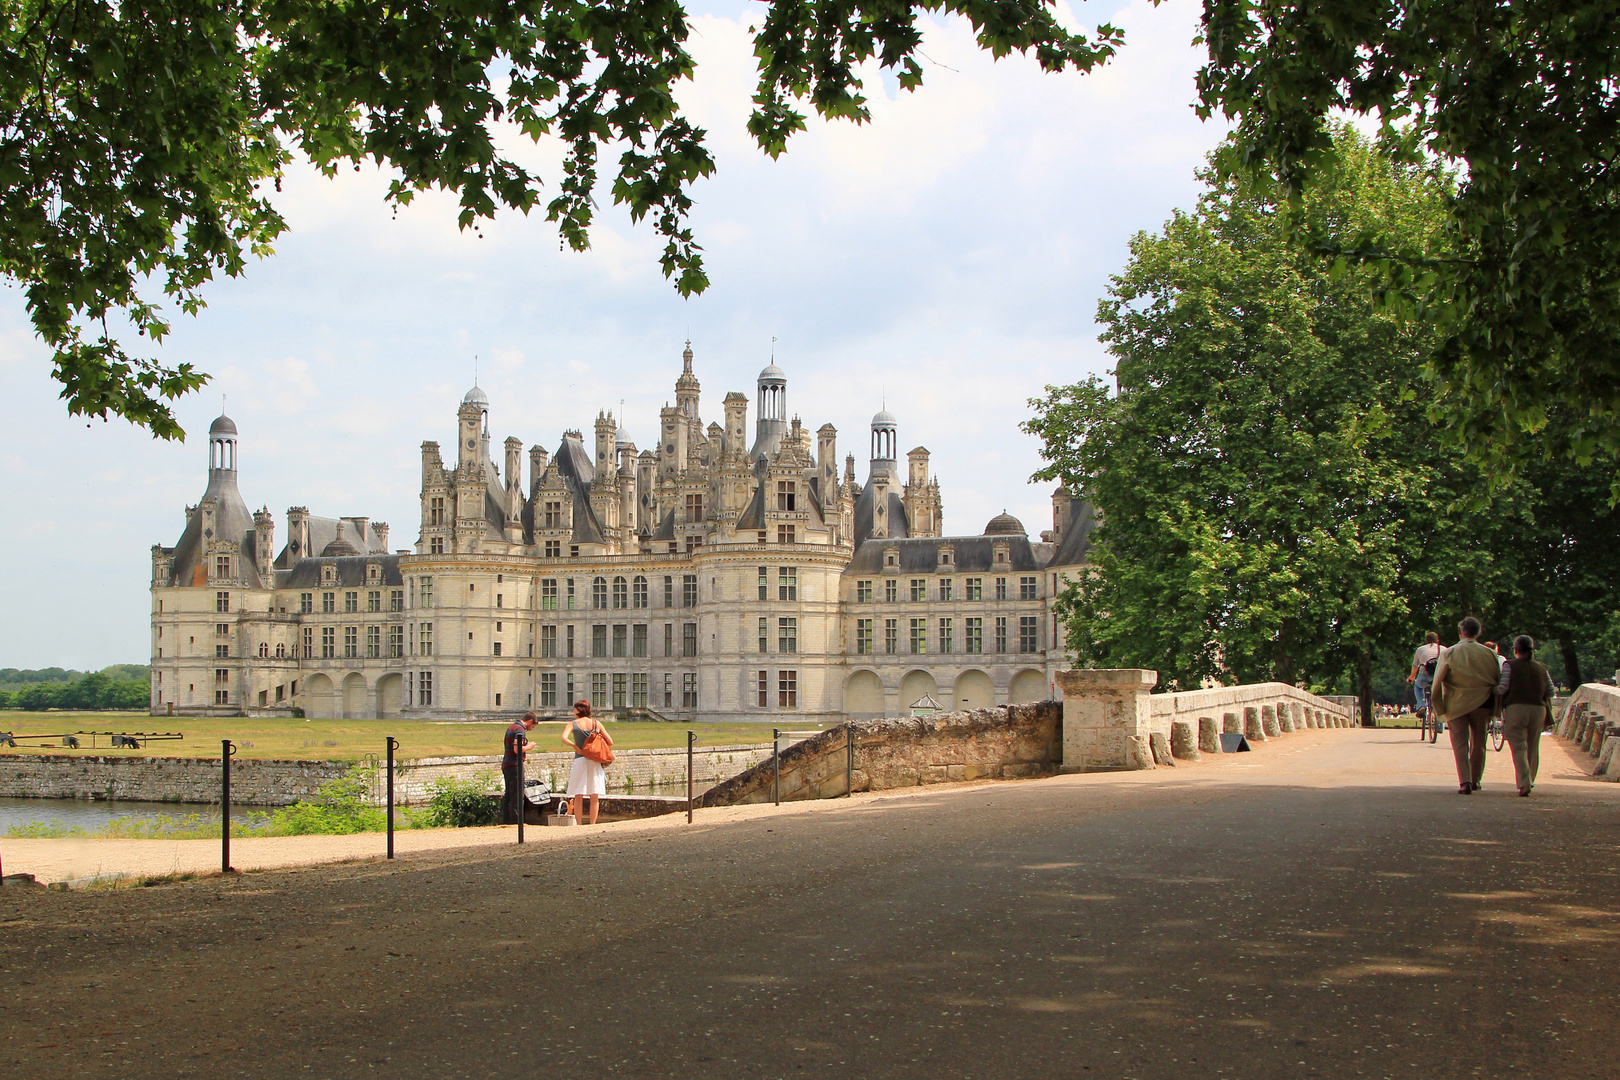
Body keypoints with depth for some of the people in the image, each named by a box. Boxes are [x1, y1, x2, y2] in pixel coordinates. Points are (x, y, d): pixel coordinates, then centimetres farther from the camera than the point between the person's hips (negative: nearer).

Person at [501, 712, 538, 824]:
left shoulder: (511, 727, 17)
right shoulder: (520, 730, -14)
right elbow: (517, 749, -24)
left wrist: (524, 753, 21)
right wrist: (528, 747, -7)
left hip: (506, 764, 10)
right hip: (514, 766, -10)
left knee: (508, 795, 14)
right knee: (517, 796, -7)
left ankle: (506, 821, 16)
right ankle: (516, 821, -8)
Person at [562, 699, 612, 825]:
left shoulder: (573, 724, -1)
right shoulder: (597, 723, 6)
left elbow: (564, 738, -19)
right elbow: (610, 742, 5)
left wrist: (575, 746, -6)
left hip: (579, 759, -2)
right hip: (595, 761, 2)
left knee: (578, 796, 3)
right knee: (594, 796, 5)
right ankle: (593, 824, 5)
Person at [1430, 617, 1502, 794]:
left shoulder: (1449, 653, -6)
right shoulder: (1489, 653, -2)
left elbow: (1437, 683, -7)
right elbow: (1498, 681, 4)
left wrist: (1438, 707, 5)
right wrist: (1495, 709, 14)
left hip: (1456, 704, -1)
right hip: (1482, 703, 1)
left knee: (1460, 744, 1)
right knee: (1478, 743, 15)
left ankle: (1464, 782, -11)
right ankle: (1475, 780, 22)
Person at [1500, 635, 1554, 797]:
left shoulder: (1510, 665, -2)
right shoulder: (1541, 667, 11)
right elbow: (1550, 691, 8)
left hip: (1515, 708, -4)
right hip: (1538, 709, 4)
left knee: (1519, 748, -6)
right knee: (1533, 748, 15)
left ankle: (1524, 784, -20)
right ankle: (1529, 781, 24)